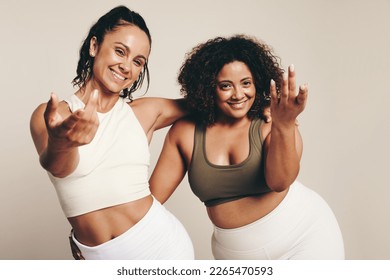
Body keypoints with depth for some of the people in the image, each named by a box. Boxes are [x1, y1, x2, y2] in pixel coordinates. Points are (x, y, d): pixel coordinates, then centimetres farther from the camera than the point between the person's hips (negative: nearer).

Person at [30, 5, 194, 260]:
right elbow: (55, 165, -25)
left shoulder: (145, 112, 0)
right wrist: (60, 144, -46)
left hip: (160, 240, 1)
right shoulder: (49, 115, -6)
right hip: (95, 257, 0)